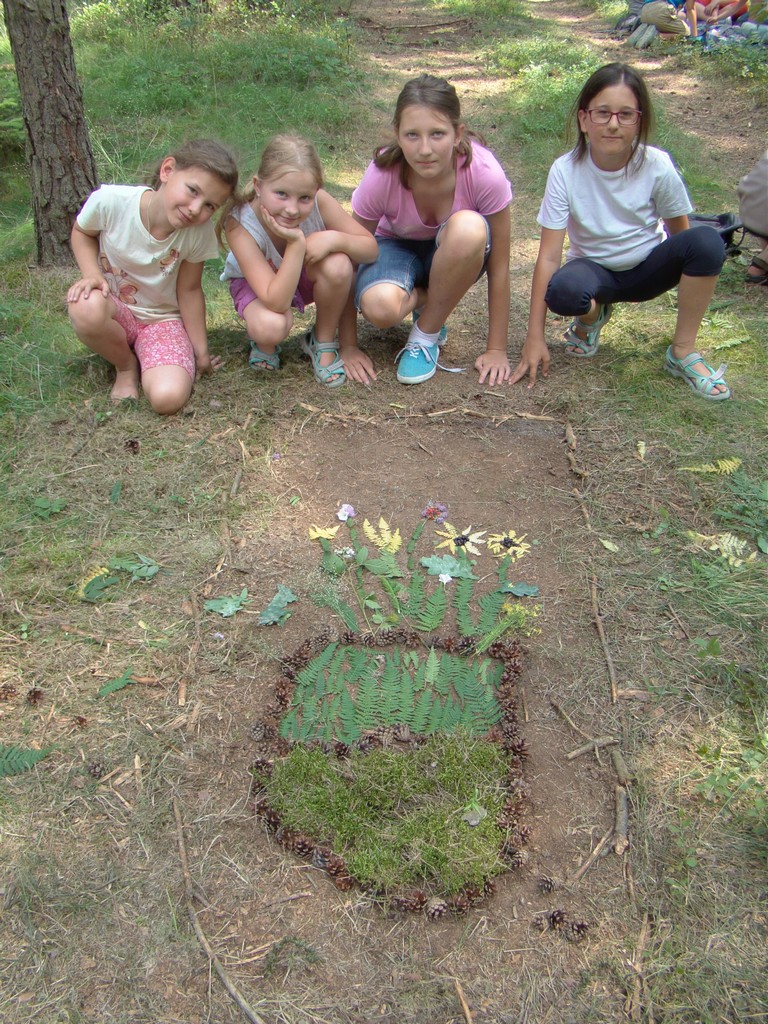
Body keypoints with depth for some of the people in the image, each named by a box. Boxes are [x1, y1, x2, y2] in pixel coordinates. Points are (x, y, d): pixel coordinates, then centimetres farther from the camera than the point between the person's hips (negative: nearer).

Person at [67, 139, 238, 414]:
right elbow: (82, 233, -1)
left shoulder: (200, 232, -21)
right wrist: (92, 275, -19)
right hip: (114, 310, 1)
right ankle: (126, 366, -4)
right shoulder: (111, 201, -24)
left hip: (163, 320, -1)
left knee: (168, 398, -28)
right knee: (87, 306, -37)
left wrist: (201, 353, -2)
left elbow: (189, 290, -8)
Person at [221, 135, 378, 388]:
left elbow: (370, 247, -18)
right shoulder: (239, 223, -34)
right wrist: (296, 244, -46)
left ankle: (323, 343, -5)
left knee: (338, 266, -32)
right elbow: (277, 302, -38)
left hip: (306, 274, 3)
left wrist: (334, 239, -38)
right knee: (271, 326, -37)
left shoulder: (318, 202, -29)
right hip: (255, 282, -3)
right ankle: (264, 345, 3)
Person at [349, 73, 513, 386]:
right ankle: (425, 300, 2)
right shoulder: (381, 177, -29)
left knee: (469, 227, -38)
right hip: (398, 246, 0)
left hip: (459, 255, 1)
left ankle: (426, 335, -15)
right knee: (378, 306, -36)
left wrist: (496, 349, -17)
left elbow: (498, 267, -21)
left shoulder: (485, 173, -30)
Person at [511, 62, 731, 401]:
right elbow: (548, 257, -21)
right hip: (595, 270, -1)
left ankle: (683, 352, -12)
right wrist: (535, 338, -24)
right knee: (563, 291, -38)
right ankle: (592, 315, 1)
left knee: (707, 241, -29)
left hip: (648, 269, 2)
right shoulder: (565, 171, -19)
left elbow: (679, 233, 0)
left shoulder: (657, 166, -16)